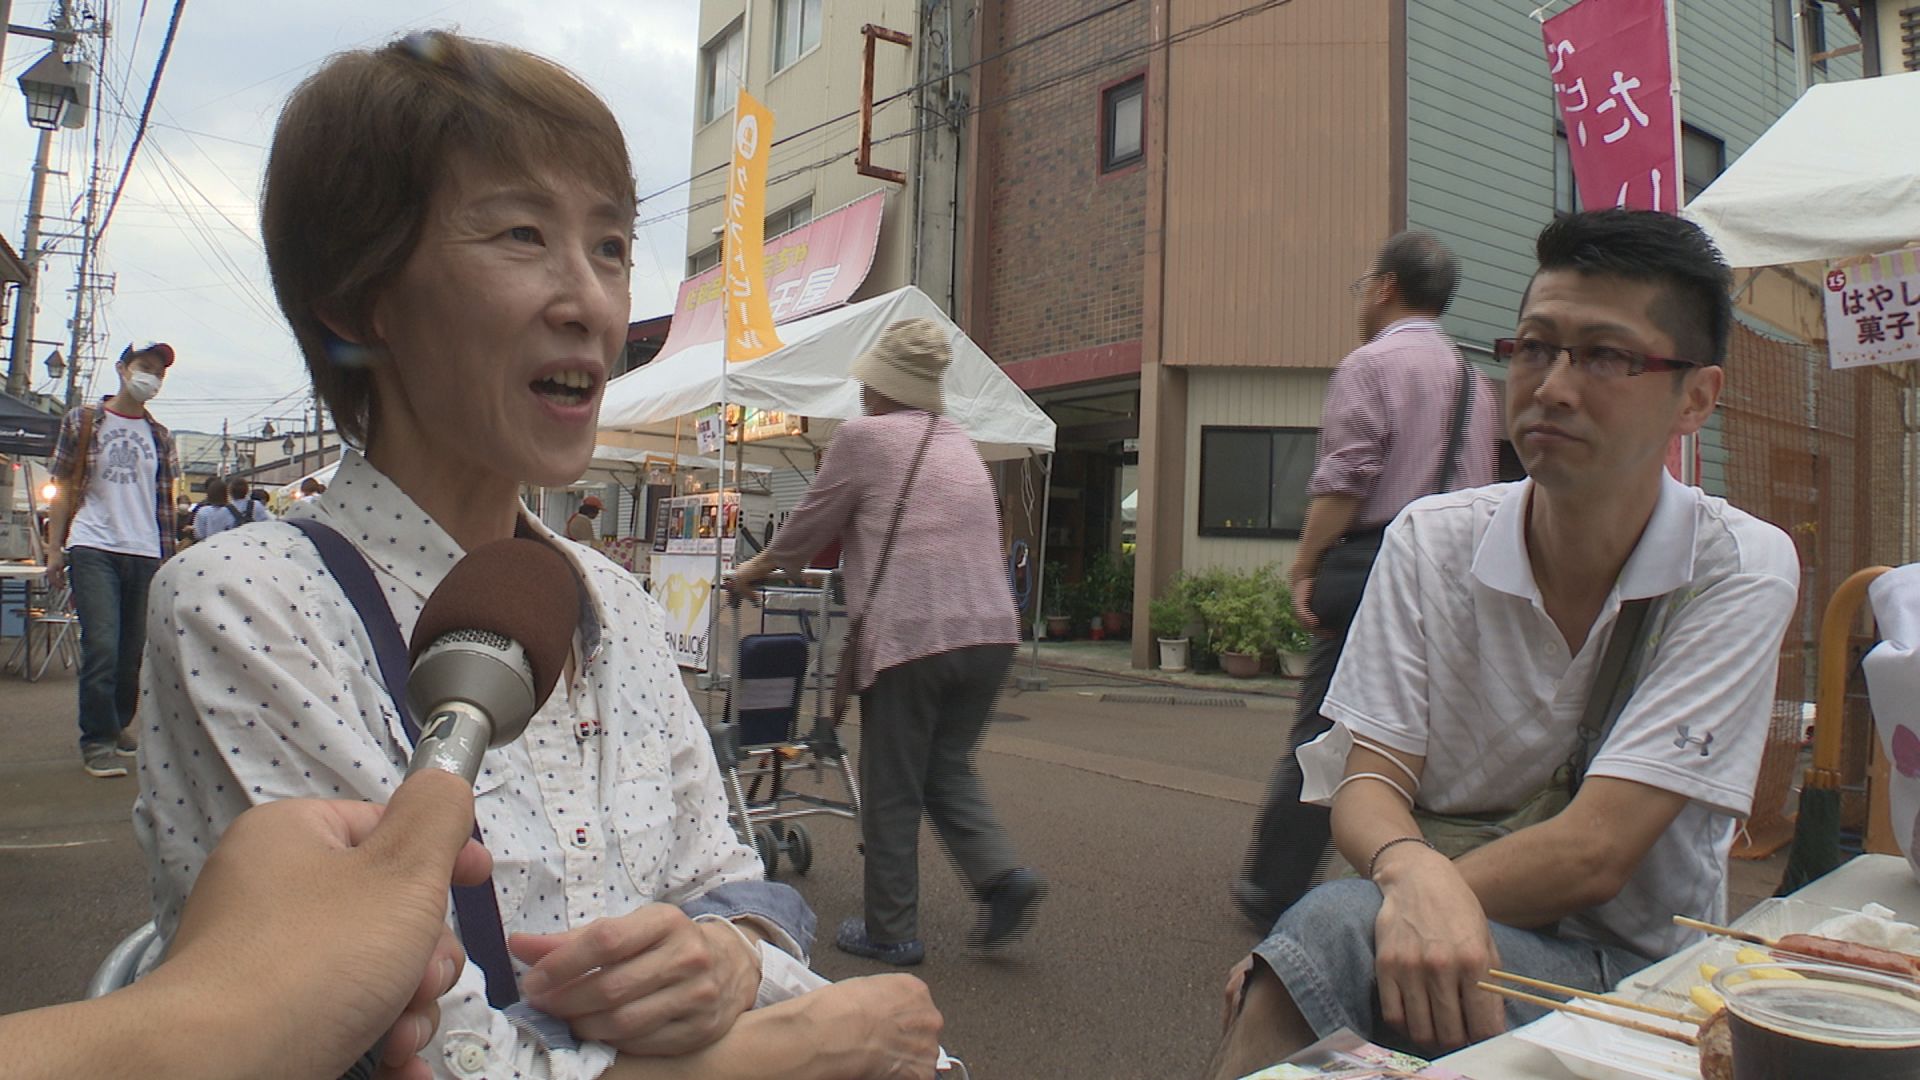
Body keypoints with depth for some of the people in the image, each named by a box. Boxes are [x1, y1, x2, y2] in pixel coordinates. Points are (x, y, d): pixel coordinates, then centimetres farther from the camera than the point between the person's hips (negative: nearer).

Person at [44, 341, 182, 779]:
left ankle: (117, 726, 22)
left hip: (145, 554, 3)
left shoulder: (160, 437, 15)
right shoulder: (82, 422, 7)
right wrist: (54, 549, 0)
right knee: (102, 647, -11)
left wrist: (168, 558, 11)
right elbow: (63, 489, 5)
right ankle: (97, 742, -3)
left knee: (135, 651, 5)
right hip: (93, 549, -3)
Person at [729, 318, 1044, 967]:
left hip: (911, 634, -6)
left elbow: (809, 527, 7)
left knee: (891, 791, 7)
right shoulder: (960, 444, 20)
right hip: (991, 631, 7)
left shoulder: (864, 437, -1)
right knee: (948, 770, 20)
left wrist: (757, 569, 26)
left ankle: (891, 932, 16)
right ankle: (1000, 873, 3)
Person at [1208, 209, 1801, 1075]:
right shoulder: (1430, 540, -2)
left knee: (1336, 926, -31)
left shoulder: (1741, 571, -10)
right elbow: (1367, 786, -6)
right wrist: (1416, 876, -32)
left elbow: (1593, 852, -19)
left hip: (1625, 976, -2)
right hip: (1447, 937, 2)